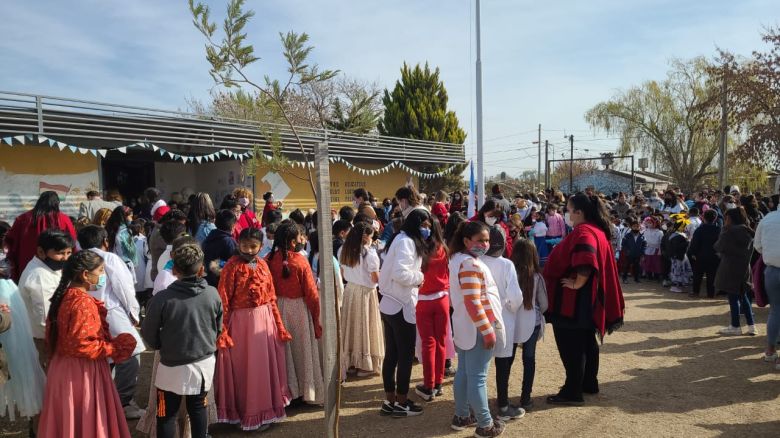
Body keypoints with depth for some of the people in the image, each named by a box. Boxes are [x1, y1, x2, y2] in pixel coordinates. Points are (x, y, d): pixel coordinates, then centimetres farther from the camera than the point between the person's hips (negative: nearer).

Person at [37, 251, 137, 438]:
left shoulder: (64, 296, 5)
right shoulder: (83, 303, -23)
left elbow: (52, 336, 12)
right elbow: (81, 345, -26)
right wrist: (115, 348, -17)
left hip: (63, 366, 9)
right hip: (82, 372, -9)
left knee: (69, 421, 20)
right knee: (86, 422, 5)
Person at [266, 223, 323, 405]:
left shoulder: (269, 260, -7)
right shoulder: (300, 261, -16)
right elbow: (311, 293, -13)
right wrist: (316, 318, -3)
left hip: (277, 307, 3)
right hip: (299, 308, -3)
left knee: (284, 351, 16)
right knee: (303, 350, 12)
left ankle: (287, 392, 26)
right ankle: (307, 392, 22)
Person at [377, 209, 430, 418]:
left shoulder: (402, 239, 15)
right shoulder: (406, 241, -16)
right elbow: (400, 273, -28)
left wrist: (416, 277, 2)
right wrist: (419, 276, -12)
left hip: (390, 305, 10)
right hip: (401, 306, -9)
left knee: (392, 354, 14)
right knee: (405, 355, 3)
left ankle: (389, 401, 24)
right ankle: (401, 403, 14)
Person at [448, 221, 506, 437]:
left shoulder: (458, 259, 11)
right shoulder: (470, 264, -21)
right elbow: (473, 302, -25)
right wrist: (487, 331, -22)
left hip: (464, 327, 10)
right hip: (477, 328, -10)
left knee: (464, 372, 17)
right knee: (478, 377, -2)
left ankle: (461, 416, 28)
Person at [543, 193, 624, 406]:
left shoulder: (583, 232, -20)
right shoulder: (597, 230, 11)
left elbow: (586, 261, -37)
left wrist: (577, 283, -25)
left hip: (574, 301, -10)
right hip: (589, 300, 10)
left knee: (571, 346, 0)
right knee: (587, 342, 19)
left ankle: (573, 392, 9)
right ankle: (589, 383, 31)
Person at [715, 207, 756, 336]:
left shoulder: (729, 232, -16)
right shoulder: (748, 232, 7)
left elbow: (718, 248, -9)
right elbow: (750, 250, 14)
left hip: (730, 269, -7)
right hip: (744, 268, 7)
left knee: (733, 297, 1)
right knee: (743, 296, 15)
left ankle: (735, 326, 8)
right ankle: (751, 325, 14)